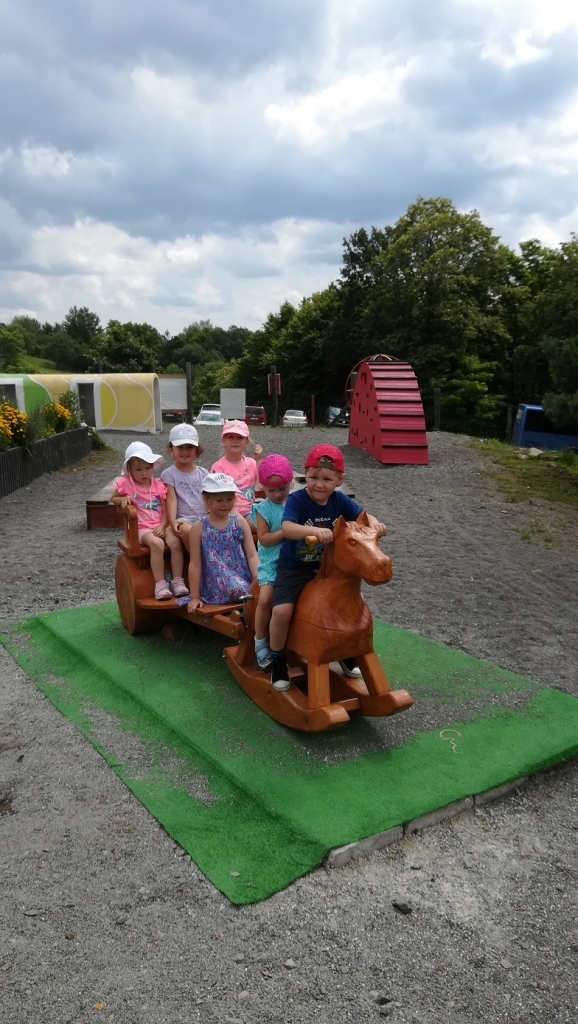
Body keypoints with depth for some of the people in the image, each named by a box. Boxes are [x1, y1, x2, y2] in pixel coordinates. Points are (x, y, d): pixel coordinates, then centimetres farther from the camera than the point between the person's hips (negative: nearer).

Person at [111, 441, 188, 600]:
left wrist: (162, 526, -12)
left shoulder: (158, 485, 7)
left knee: (175, 542, -27)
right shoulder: (126, 483, 2)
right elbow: (113, 499, 15)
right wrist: (123, 499, -8)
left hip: (160, 526, 3)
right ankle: (160, 584, -28)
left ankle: (177, 581, -18)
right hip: (141, 528, -3)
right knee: (157, 544, -34)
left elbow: (165, 511, 6)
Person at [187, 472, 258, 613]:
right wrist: (195, 597, 0)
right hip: (217, 590, -3)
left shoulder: (240, 522, 6)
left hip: (244, 583, 4)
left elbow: (252, 555, 1)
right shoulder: (199, 527, 0)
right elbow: (195, 564, 1)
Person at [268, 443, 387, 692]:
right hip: (294, 568, -5)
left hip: (328, 567, 5)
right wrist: (314, 530, -55)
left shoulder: (339, 500, -6)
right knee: (281, 610, -23)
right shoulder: (296, 500, -21)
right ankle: (277, 661, 4)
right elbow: (286, 528, -37)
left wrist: (373, 523, -28)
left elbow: (362, 515, -3)